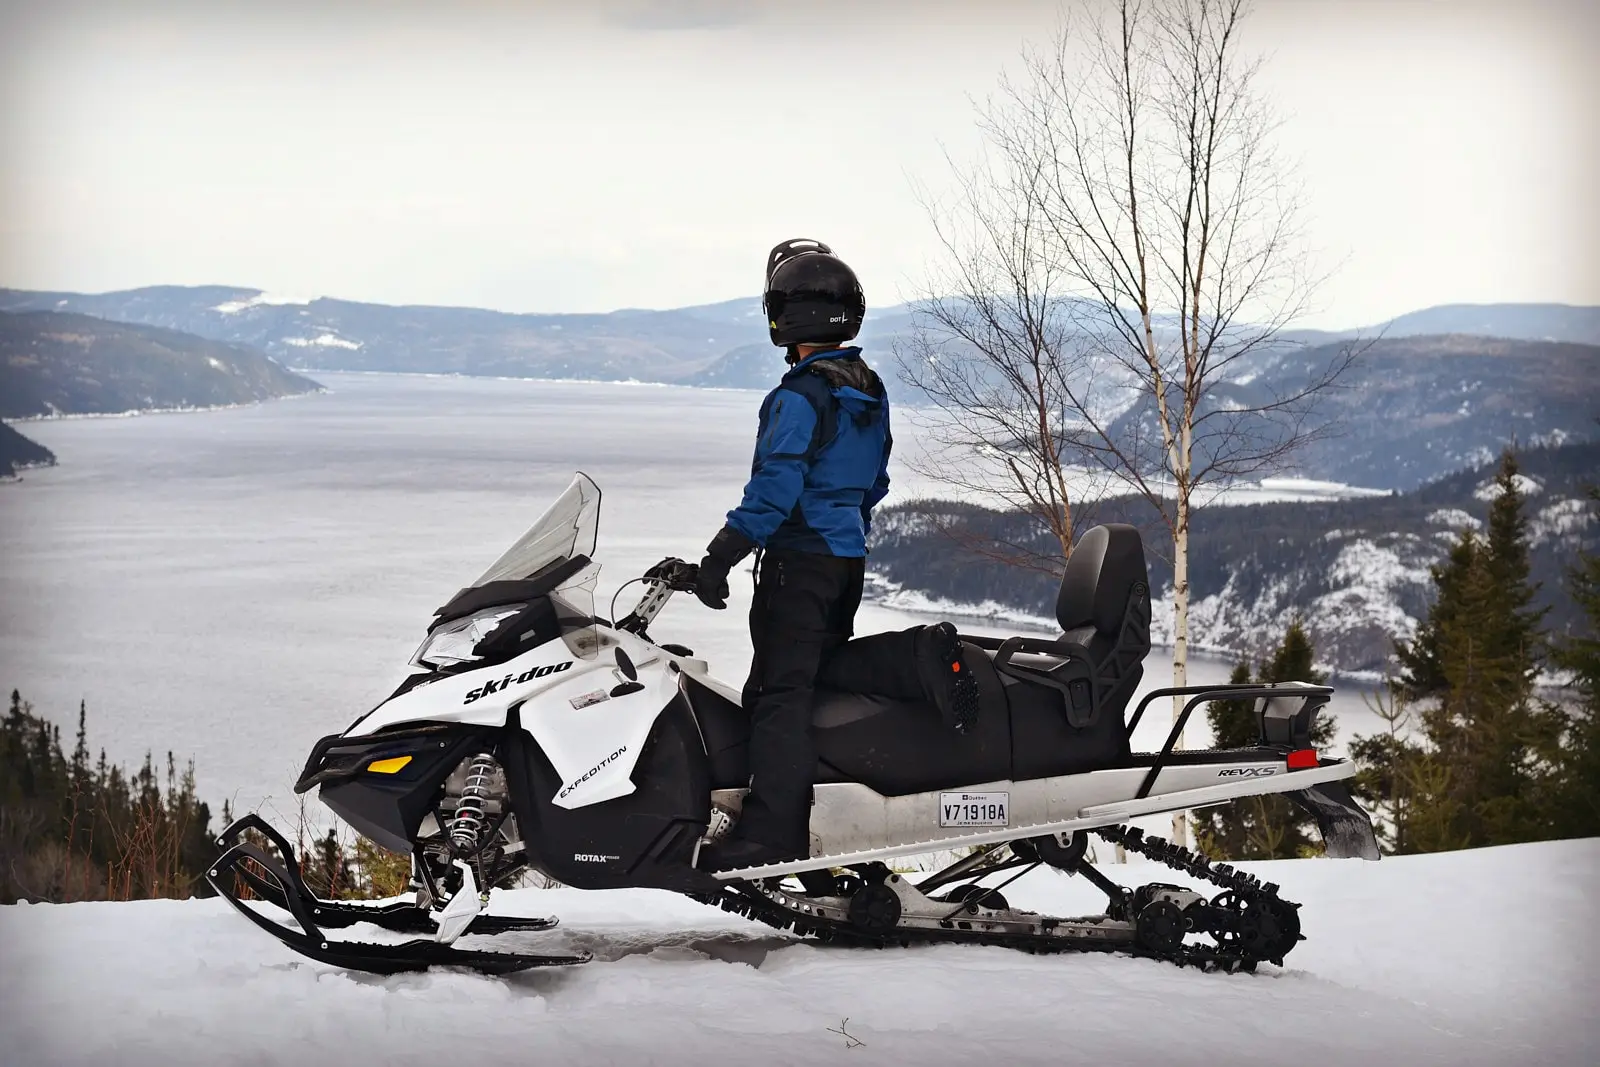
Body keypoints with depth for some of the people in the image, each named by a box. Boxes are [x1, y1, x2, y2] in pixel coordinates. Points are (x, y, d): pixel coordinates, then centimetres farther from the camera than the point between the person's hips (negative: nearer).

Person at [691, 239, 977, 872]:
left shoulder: (801, 397, -16)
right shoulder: (870, 393, 13)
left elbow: (777, 483, -23)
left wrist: (724, 552, -22)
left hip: (801, 558, -9)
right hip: (851, 555, 9)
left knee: (780, 690, -12)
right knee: (825, 669, 21)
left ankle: (773, 829, -18)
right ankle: (914, 665, 1)